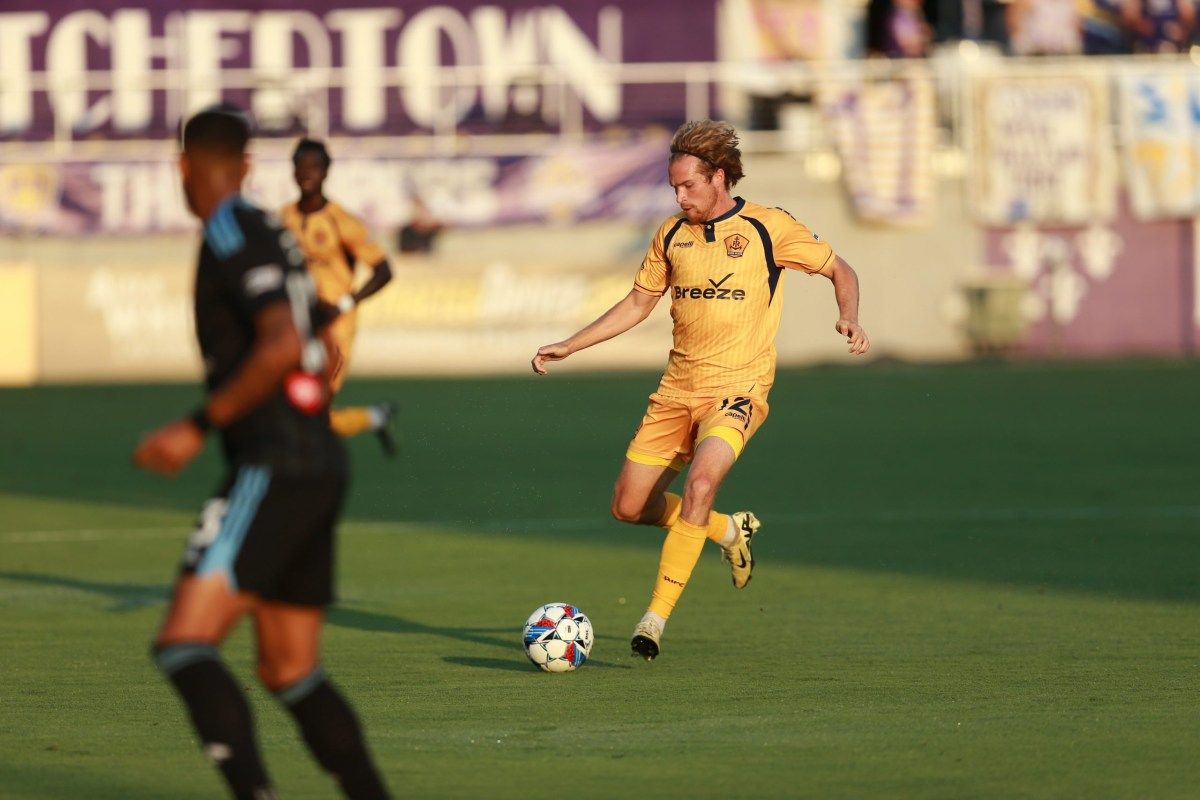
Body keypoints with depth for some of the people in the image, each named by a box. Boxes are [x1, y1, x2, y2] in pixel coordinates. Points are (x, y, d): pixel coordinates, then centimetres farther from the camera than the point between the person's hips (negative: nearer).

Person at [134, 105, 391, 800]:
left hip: (273, 473, -10)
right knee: (291, 673, 14)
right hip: (322, 465, 10)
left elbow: (285, 344, -23)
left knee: (184, 644, -18)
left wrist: (199, 428, -19)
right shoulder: (277, 237, 19)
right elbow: (320, 359, 29)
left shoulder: (232, 234, -9)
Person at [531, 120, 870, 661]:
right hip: (677, 387, 6)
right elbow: (638, 304, 19)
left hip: (738, 388, -6)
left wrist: (849, 319, -13)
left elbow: (839, 271, 7)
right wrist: (568, 347, 14)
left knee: (700, 483, -29)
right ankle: (730, 531, 29)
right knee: (629, 508, 2)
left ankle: (656, 618, -24)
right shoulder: (672, 235, 8)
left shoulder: (768, 228, -4)